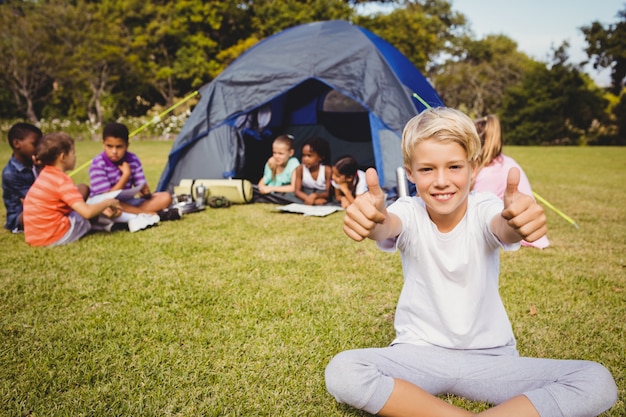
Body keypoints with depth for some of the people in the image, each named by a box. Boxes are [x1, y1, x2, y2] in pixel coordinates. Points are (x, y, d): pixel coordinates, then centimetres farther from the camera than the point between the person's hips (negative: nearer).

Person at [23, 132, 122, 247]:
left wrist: (102, 208, 12)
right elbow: (87, 212, -25)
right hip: (54, 236, -9)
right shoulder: (62, 181, -17)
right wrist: (107, 202, -7)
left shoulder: (46, 175, 11)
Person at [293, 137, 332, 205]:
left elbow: (328, 193, -12)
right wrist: (311, 200, -27)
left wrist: (314, 196, -32)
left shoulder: (327, 170, -12)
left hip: (323, 204, -3)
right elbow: (297, 191, -10)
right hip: (305, 201, 3)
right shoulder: (300, 169, -7)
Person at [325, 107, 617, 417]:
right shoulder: (409, 212, -10)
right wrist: (374, 219, -59)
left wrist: (517, 221, -59)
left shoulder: (484, 209, -10)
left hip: (490, 357, 2)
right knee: (342, 371, -28)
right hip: (418, 354, -1)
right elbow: (388, 226, -34)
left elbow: (505, 228, -34)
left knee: (598, 382, -20)